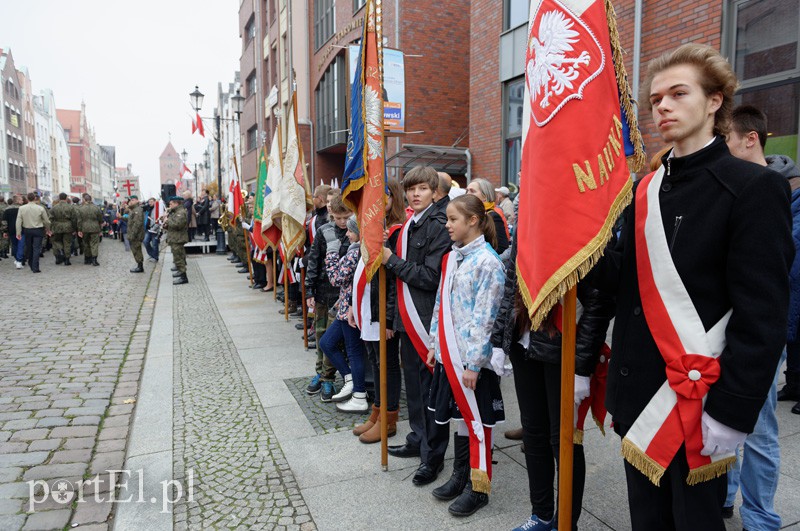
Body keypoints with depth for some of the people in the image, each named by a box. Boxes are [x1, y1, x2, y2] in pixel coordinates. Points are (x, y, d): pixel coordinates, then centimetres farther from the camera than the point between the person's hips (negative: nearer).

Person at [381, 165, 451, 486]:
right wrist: (395, 317, 15)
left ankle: (433, 455, 16)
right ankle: (418, 440, 35)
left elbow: (430, 277, -18)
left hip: (428, 320, -8)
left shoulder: (438, 227, -11)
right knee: (413, 383, 18)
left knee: (431, 387, 3)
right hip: (408, 319, 8)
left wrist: (392, 261, -12)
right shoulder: (407, 226, 13)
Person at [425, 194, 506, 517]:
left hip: (472, 358, -7)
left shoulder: (487, 262, -14)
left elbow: (485, 318, -17)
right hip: (449, 354, 7)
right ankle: (460, 476, 34)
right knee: (457, 415, 18)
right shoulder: (452, 258, 8)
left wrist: (474, 363, -17)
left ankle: (478, 487, 21)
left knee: (476, 420, 6)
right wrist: (435, 344, 14)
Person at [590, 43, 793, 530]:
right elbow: (624, 282, 4)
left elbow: (761, 316, -14)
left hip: (698, 398, -5)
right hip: (639, 390, 6)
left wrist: (731, 411, -17)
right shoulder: (647, 189, 9)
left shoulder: (754, 187, -9)